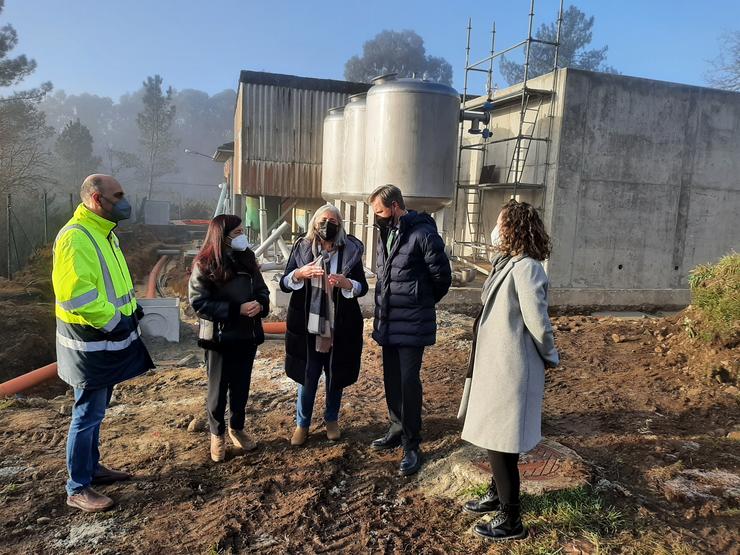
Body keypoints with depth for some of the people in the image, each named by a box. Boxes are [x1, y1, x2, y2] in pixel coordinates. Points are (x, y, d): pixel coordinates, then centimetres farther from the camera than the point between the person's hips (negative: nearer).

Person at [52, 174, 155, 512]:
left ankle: (92, 467, 36)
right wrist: (112, 320, -21)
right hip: (91, 343, -10)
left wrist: (131, 307, 9)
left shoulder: (103, 233, 12)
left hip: (107, 340, 10)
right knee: (87, 414, 0)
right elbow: (73, 294, -27)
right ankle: (77, 489, 14)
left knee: (96, 410, 20)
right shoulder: (75, 237, -21)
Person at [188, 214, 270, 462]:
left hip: (247, 335, 4)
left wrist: (260, 305, -15)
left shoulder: (248, 259, 3)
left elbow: (262, 289, 9)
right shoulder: (204, 265, -12)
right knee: (218, 389, 10)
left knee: (241, 386, 16)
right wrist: (237, 309, -23)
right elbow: (199, 303, -16)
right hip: (219, 338, -4)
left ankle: (237, 428, 35)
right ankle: (217, 435, 29)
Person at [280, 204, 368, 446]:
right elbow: (283, 284, -2)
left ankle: (331, 419, 38)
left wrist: (346, 283, -24)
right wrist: (300, 274, -23)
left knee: (336, 376, 15)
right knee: (307, 377, 9)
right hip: (307, 327, 0)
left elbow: (363, 287, -3)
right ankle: (302, 424, 30)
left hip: (340, 328, 0)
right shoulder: (302, 248, -1)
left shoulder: (351, 250, -4)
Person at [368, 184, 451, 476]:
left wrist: (423, 302, 5)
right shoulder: (385, 234, 9)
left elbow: (442, 276, -9)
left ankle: (411, 445, 11)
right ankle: (397, 430, 33)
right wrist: (383, 309, 14)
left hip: (412, 324, -7)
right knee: (392, 380, 15)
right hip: (387, 321, 7)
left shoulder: (422, 234, -16)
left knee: (409, 381, -2)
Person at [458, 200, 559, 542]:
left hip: (510, 368, -10)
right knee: (494, 437, 23)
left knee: (501, 442, 2)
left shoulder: (525, 268, -22)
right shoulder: (508, 263, 10)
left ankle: (511, 520, 19)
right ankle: (497, 496, 43)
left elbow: (538, 322, -20)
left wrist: (550, 358, -4)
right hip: (496, 364, 10)